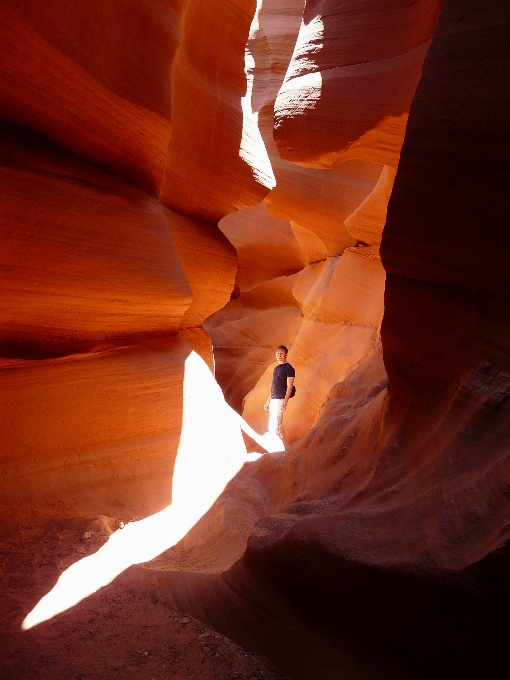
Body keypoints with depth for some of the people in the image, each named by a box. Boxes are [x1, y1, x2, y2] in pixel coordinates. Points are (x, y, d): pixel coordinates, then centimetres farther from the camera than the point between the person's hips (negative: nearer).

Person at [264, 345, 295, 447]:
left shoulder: (288, 368, -6)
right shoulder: (276, 368, 18)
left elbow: (289, 386, -13)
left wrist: (285, 402, -21)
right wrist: (268, 401, 20)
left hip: (280, 400, -9)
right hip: (273, 400, 9)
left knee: (276, 425, -12)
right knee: (272, 426, 11)